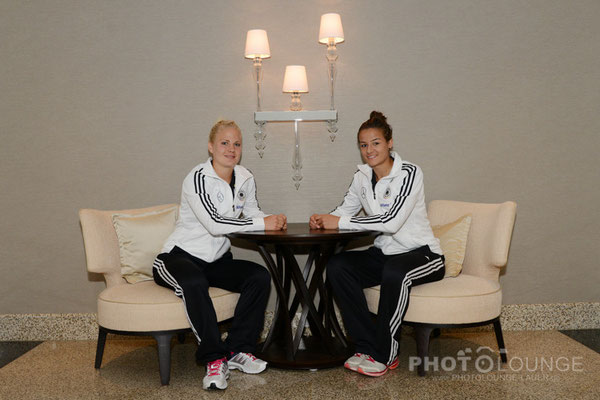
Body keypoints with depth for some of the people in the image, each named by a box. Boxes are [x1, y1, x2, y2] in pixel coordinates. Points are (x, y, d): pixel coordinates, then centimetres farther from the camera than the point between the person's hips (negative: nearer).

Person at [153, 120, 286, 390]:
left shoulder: (245, 178, 5)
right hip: (180, 256, -6)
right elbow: (214, 223, -27)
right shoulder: (198, 178, -17)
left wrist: (274, 221, -9)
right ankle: (215, 359, -27)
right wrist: (262, 224, -26)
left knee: (260, 277, -15)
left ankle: (237, 350, -10)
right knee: (194, 283, -37)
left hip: (216, 260, 7)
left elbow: (252, 213, 15)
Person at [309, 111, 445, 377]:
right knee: (337, 266, -18)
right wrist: (322, 220, -13)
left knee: (394, 272, -38)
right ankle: (367, 347, -12)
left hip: (423, 253, -6)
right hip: (385, 253, 6)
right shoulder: (362, 177, 6)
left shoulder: (409, 173, -15)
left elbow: (392, 221, -26)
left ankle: (385, 355, -19)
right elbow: (345, 210, 11)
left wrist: (340, 222, -24)